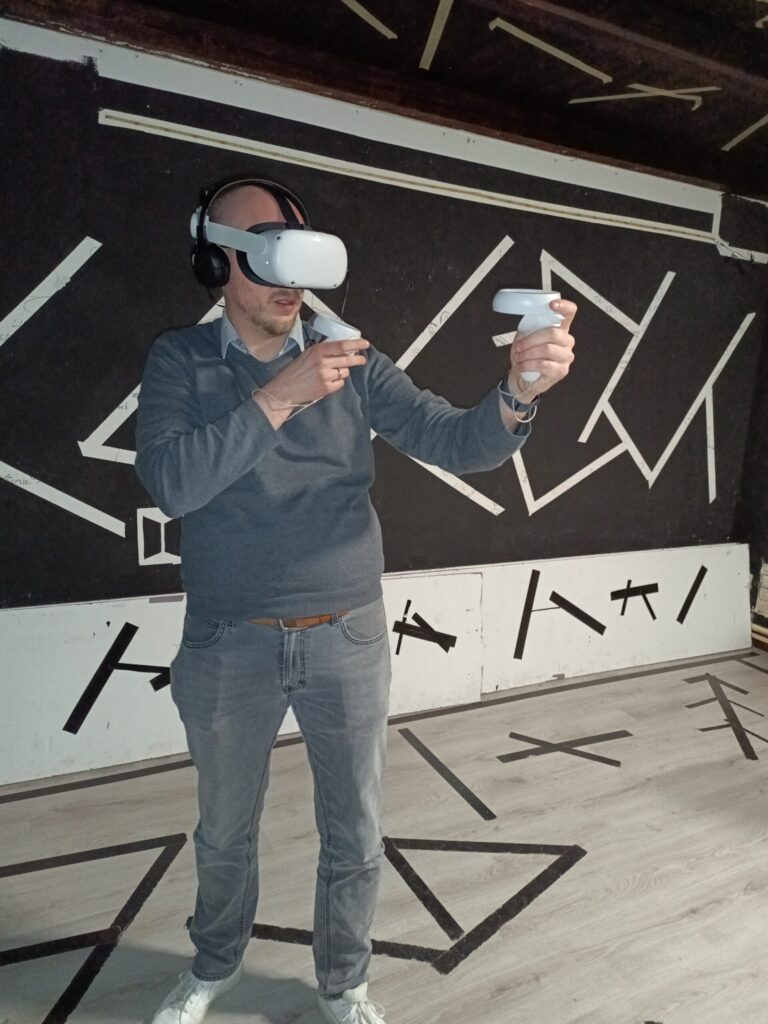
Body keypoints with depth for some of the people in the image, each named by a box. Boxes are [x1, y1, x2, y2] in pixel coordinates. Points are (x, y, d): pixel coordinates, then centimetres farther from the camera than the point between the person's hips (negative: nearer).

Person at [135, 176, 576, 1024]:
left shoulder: (354, 362, -2)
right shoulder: (180, 360, -4)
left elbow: (453, 443, -10)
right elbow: (170, 481, -19)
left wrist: (517, 393, -30)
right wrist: (281, 397, -26)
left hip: (348, 639, 1)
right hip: (228, 646, 0)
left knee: (354, 836, 16)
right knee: (224, 832, 21)